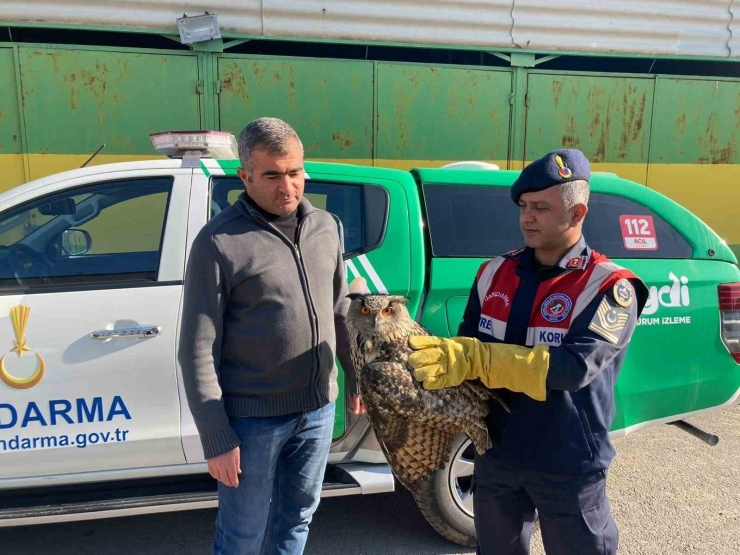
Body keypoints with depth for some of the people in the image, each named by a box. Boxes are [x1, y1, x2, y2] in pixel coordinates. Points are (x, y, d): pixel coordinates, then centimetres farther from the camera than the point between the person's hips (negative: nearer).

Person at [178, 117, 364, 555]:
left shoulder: (326, 226, 3)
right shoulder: (219, 242, -15)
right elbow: (197, 350, -14)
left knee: (296, 520, 21)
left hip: (318, 409, 5)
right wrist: (216, 438, -14)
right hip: (253, 418, -5)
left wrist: (356, 376, 15)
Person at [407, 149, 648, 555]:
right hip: (495, 457, 5)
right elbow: (463, 350, 3)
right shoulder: (495, 273, 0)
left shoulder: (609, 288, -15)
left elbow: (573, 367, -29)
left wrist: (474, 359, -36)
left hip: (569, 468, -4)